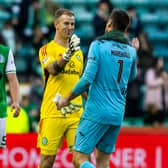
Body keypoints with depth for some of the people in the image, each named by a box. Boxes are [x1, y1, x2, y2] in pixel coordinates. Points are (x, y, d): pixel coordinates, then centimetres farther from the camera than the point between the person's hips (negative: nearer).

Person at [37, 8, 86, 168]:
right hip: (52, 113, -4)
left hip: (76, 112, 4)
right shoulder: (47, 49, -1)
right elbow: (53, 69, -21)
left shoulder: (78, 52, 17)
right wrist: (68, 53, -37)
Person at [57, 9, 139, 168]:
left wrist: (66, 100, -4)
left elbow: (88, 79, -15)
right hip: (118, 114, 6)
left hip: (96, 112, -6)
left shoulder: (98, 45, -8)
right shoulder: (131, 52, 8)